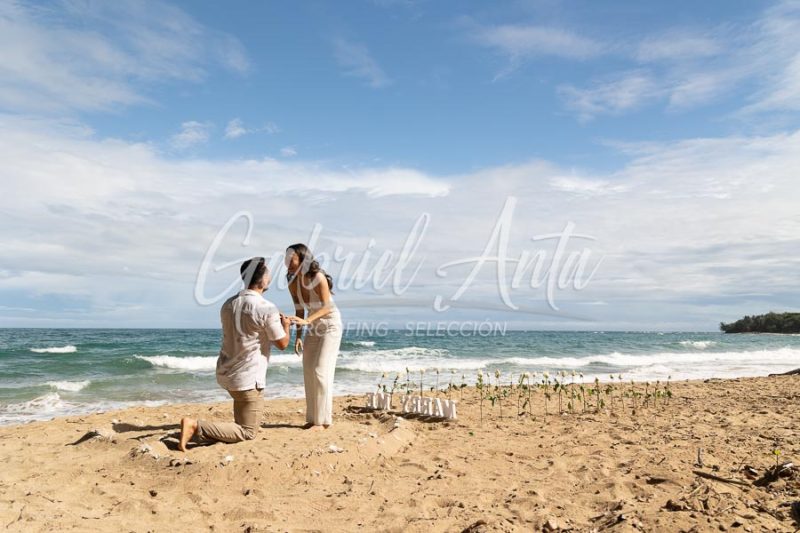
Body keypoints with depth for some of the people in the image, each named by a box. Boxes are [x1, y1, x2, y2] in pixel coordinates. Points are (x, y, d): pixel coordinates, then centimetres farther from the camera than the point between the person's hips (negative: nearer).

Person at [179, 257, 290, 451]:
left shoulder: (228, 304, 5)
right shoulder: (267, 309, -17)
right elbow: (282, 344, -7)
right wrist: (285, 325, 14)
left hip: (225, 373, 8)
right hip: (247, 378, -8)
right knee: (247, 432, 2)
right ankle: (196, 426, -13)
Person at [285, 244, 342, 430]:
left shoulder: (318, 277, -25)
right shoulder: (293, 283, -6)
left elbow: (326, 307, -28)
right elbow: (299, 311, 2)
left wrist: (307, 321, -42)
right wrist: (298, 337, -2)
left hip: (330, 325, -7)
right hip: (313, 327, 7)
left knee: (321, 371, -11)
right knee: (309, 373, 6)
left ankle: (323, 420, -2)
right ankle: (313, 418, 16)